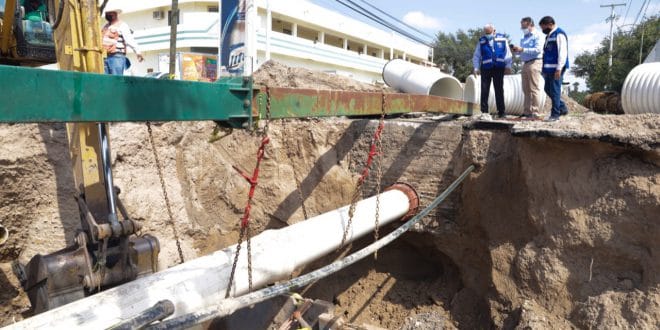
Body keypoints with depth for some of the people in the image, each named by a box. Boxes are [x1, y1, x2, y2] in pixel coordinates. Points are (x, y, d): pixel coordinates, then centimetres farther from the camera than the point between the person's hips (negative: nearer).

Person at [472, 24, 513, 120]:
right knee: (484, 90, -5)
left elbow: (508, 53, 7)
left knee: (499, 90, 4)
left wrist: (508, 66, -2)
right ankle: (484, 112, -2)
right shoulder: (481, 41, 9)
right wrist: (476, 68, -3)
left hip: (499, 69, 0)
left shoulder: (502, 39, 8)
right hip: (486, 69, 0)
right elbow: (476, 56, 9)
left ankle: (501, 112, 11)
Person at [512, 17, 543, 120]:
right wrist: (517, 51, 4)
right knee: (526, 90, 8)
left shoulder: (537, 36, -4)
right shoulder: (524, 38, 21)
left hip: (534, 63, -8)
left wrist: (522, 49, -20)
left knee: (534, 89, -9)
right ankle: (527, 112, 13)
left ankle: (535, 113, -9)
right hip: (525, 64, 8)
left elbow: (538, 50, -17)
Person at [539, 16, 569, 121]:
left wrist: (559, 69, -22)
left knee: (555, 91, -5)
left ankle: (555, 114, 2)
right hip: (549, 68, 10)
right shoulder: (549, 36, 19)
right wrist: (545, 69, 20)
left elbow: (563, 52, -17)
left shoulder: (559, 34, -10)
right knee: (548, 89, 14)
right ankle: (562, 108, 26)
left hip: (556, 69, -9)